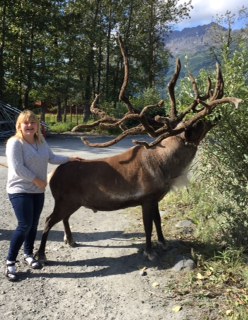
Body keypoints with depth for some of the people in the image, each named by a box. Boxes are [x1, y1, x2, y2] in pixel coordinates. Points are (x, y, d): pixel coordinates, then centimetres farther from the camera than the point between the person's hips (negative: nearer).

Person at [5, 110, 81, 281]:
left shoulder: (41, 141, 7)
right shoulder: (15, 142, -15)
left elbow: (52, 158, 19)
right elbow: (18, 168, -21)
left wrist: (70, 159, 17)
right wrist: (37, 180, -16)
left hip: (38, 191, 7)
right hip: (20, 191, -7)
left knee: (34, 225, 13)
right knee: (25, 225, -12)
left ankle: (28, 255, 32)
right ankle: (10, 262, 3)